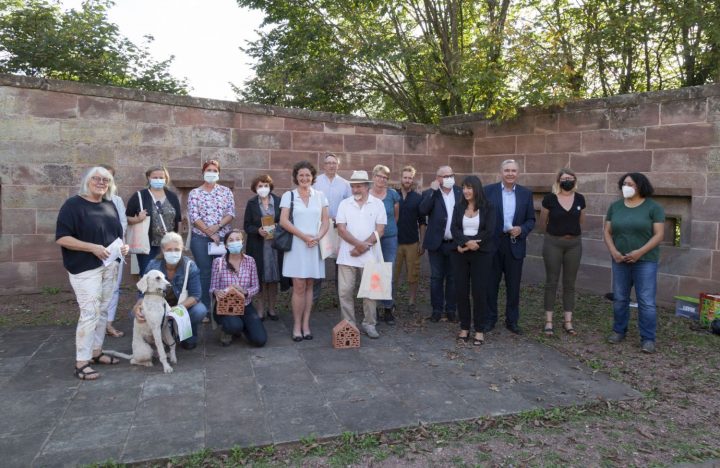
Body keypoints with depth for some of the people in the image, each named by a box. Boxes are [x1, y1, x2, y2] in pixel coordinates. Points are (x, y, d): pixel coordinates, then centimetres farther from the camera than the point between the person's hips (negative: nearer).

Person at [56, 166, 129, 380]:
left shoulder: (110, 205, 12)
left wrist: (123, 246, 1)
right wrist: (92, 247, -22)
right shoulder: (73, 205, -8)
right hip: (85, 269, -7)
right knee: (90, 313, -9)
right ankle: (81, 362, -1)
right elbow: (61, 238, -15)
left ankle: (96, 352, 24)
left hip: (109, 266, 7)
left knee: (103, 311, 12)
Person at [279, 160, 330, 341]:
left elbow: (325, 222, 8)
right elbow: (283, 221, -5)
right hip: (296, 245, -2)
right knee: (299, 287, -5)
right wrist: (304, 236, -12)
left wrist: (317, 237, -10)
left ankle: (306, 324, 14)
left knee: (309, 286, 6)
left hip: (314, 245, 3)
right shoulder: (288, 195, 2)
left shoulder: (319, 196, 9)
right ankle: (297, 326, 5)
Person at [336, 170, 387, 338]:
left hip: (369, 256, -1)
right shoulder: (344, 204, 5)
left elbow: (379, 230, -3)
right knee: (345, 291, 2)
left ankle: (369, 324, 19)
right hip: (347, 256, 1)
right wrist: (359, 243, -15)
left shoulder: (377, 204, 2)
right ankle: (348, 324, 14)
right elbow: (341, 229, -3)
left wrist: (364, 247, -12)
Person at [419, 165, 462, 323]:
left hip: (455, 243, 1)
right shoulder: (430, 194, -1)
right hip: (437, 243, -1)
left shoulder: (460, 193, 5)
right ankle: (437, 309, 16)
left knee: (452, 278, 9)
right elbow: (423, 211, -18)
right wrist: (432, 190, -20)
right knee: (436, 277, 6)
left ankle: (451, 309, 19)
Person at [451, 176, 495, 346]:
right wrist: (466, 242, -21)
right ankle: (464, 327, 17)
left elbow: (489, 231, -10)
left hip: (481, 254, -3)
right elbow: (454, 229, -3)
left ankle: (480, 330, 10)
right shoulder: (458, 207, 8)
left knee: (479, 291, -1)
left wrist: (469, 245, -14)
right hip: (460, 254, 3)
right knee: (461, 290, 4)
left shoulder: (487, 208, -1)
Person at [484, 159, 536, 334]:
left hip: (515, 245, 1)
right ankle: (490, 319, 21)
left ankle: (512, 321, 22)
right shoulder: (488, 190, -1)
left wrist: (522, 229, -12)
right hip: (492, 244, -1)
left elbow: (531, 219, 8)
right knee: (491, 284, 7)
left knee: (513, 286, 8)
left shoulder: (526, 193, 5)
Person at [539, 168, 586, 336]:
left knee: (570, 283, 8)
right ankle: (548, 321, 8)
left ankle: (567, 321, 15)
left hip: (574, 243, 3)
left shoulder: (580, 199, 0)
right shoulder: (550, 198, -8)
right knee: (551, 281, 2)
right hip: (553, 243, -3)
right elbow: (543, 221, 7)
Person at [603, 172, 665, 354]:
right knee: (619, 298, 10)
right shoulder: (615, 207, 5)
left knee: (646, 301, -3)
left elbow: (659, 235, -9)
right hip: (621, 260, 4)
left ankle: (648, 338, 6)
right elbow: (607, 232, 6)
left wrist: (640, 252, -19)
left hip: (645, 261, -4)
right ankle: (619, 330, 25)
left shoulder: (653, 207, -5)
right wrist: (613, 252, -10)